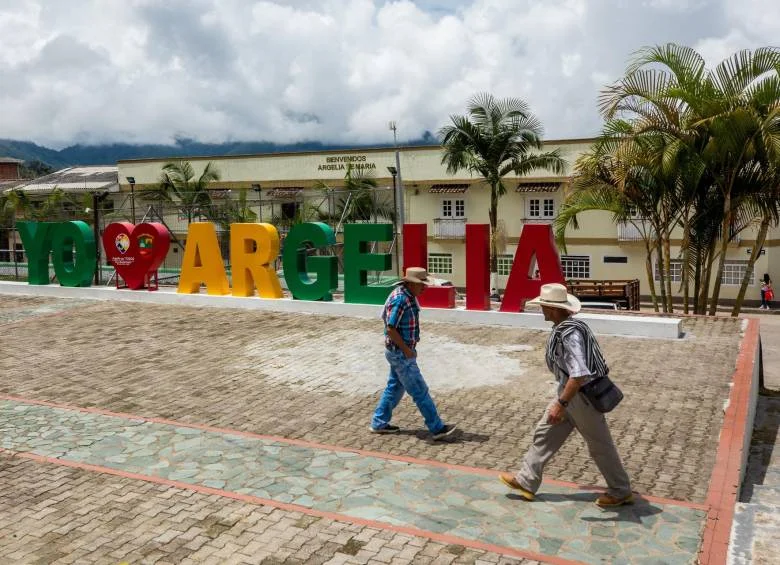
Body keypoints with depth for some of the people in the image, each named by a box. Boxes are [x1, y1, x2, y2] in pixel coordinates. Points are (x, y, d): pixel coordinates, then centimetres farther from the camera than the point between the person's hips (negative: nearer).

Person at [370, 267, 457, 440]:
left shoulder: (410, 297, 7)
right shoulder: (399, 299, -24)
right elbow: (390, 329, -26)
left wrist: (409, 349, 13)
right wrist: (407, 350, -18)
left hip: (401, 352, 10)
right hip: (400, 353, -10)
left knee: (395, 387, 18)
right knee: (420, 391, -2)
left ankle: (379, 423, 28)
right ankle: (437, 428, 6)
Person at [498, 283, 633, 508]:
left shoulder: (569, 334, -30)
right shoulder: (563, 327, 2)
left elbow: (580, 373, -37)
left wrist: (561, 404, -34)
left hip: (582, 395, -10)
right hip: (570, 391, 10)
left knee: (600, 445, 7)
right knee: (544, 433, 14)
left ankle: (621, 492, 26)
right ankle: (526, 481, 24)